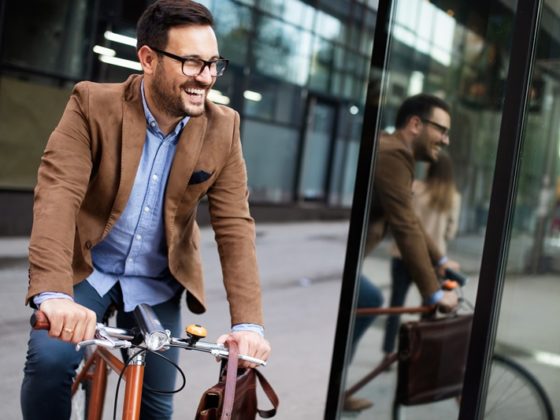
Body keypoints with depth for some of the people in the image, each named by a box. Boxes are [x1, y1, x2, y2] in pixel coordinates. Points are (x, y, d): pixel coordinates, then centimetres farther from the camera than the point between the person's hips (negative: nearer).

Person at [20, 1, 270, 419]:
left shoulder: (222, 129, -10)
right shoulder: (93, 105, -17)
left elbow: (235, 226, -13)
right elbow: (57, 195, -28)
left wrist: (248, 322, -23)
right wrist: (53, 292, -43)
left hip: (158, 285, 2)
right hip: (86, 270, -2)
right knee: (49, 360, -24)